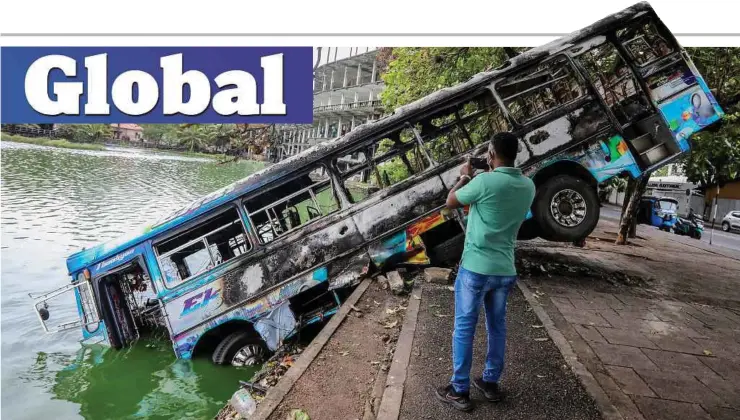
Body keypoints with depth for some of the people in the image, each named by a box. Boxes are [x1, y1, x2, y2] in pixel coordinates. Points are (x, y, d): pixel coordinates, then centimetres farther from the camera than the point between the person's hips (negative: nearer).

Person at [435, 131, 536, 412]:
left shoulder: (485, 182, -18)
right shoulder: (528, 186, 2)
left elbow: (451, 202, -2)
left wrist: (464, 177, 13)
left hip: (475, 267, -6)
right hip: (505, 269, 6)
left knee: (464, 328, 6)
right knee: (497, 327, 18)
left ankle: (460, 391, 14)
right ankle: (490, 383, 31)